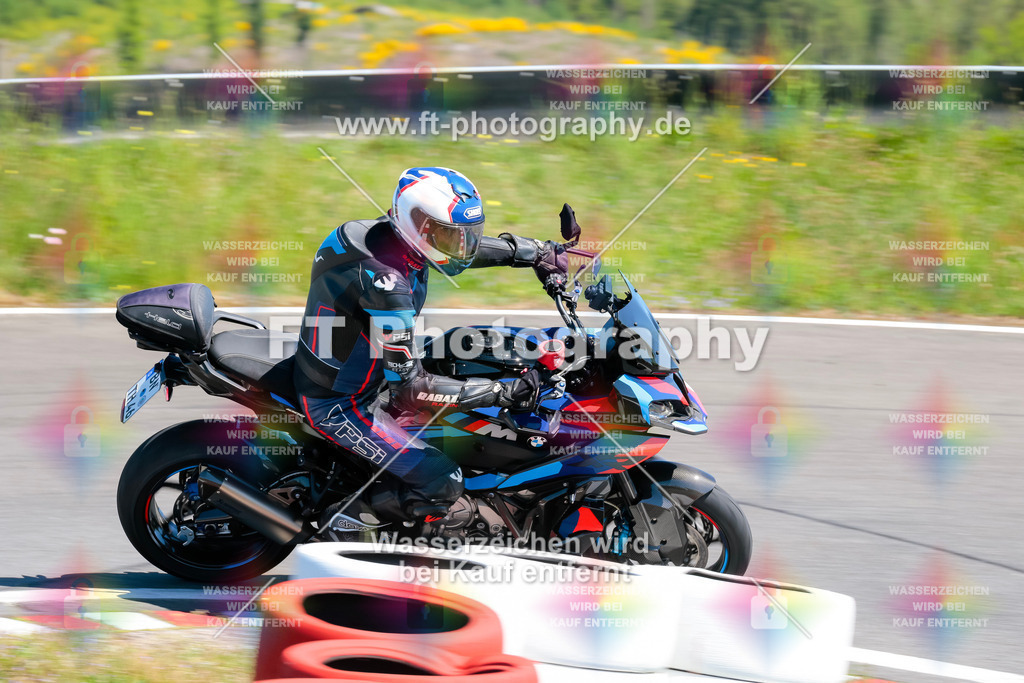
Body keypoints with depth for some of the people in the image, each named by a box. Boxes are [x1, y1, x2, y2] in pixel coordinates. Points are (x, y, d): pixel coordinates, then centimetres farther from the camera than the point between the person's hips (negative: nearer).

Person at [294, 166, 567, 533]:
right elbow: (409, 386, -32)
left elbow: (474, 245, 13)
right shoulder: (385, 282, -34)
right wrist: (501, 393, -32)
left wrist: (541, 253, 15)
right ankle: (346, 517, 1)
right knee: (443, 484, -16)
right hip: (335, 403, -10)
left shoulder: (393, 236, -8)